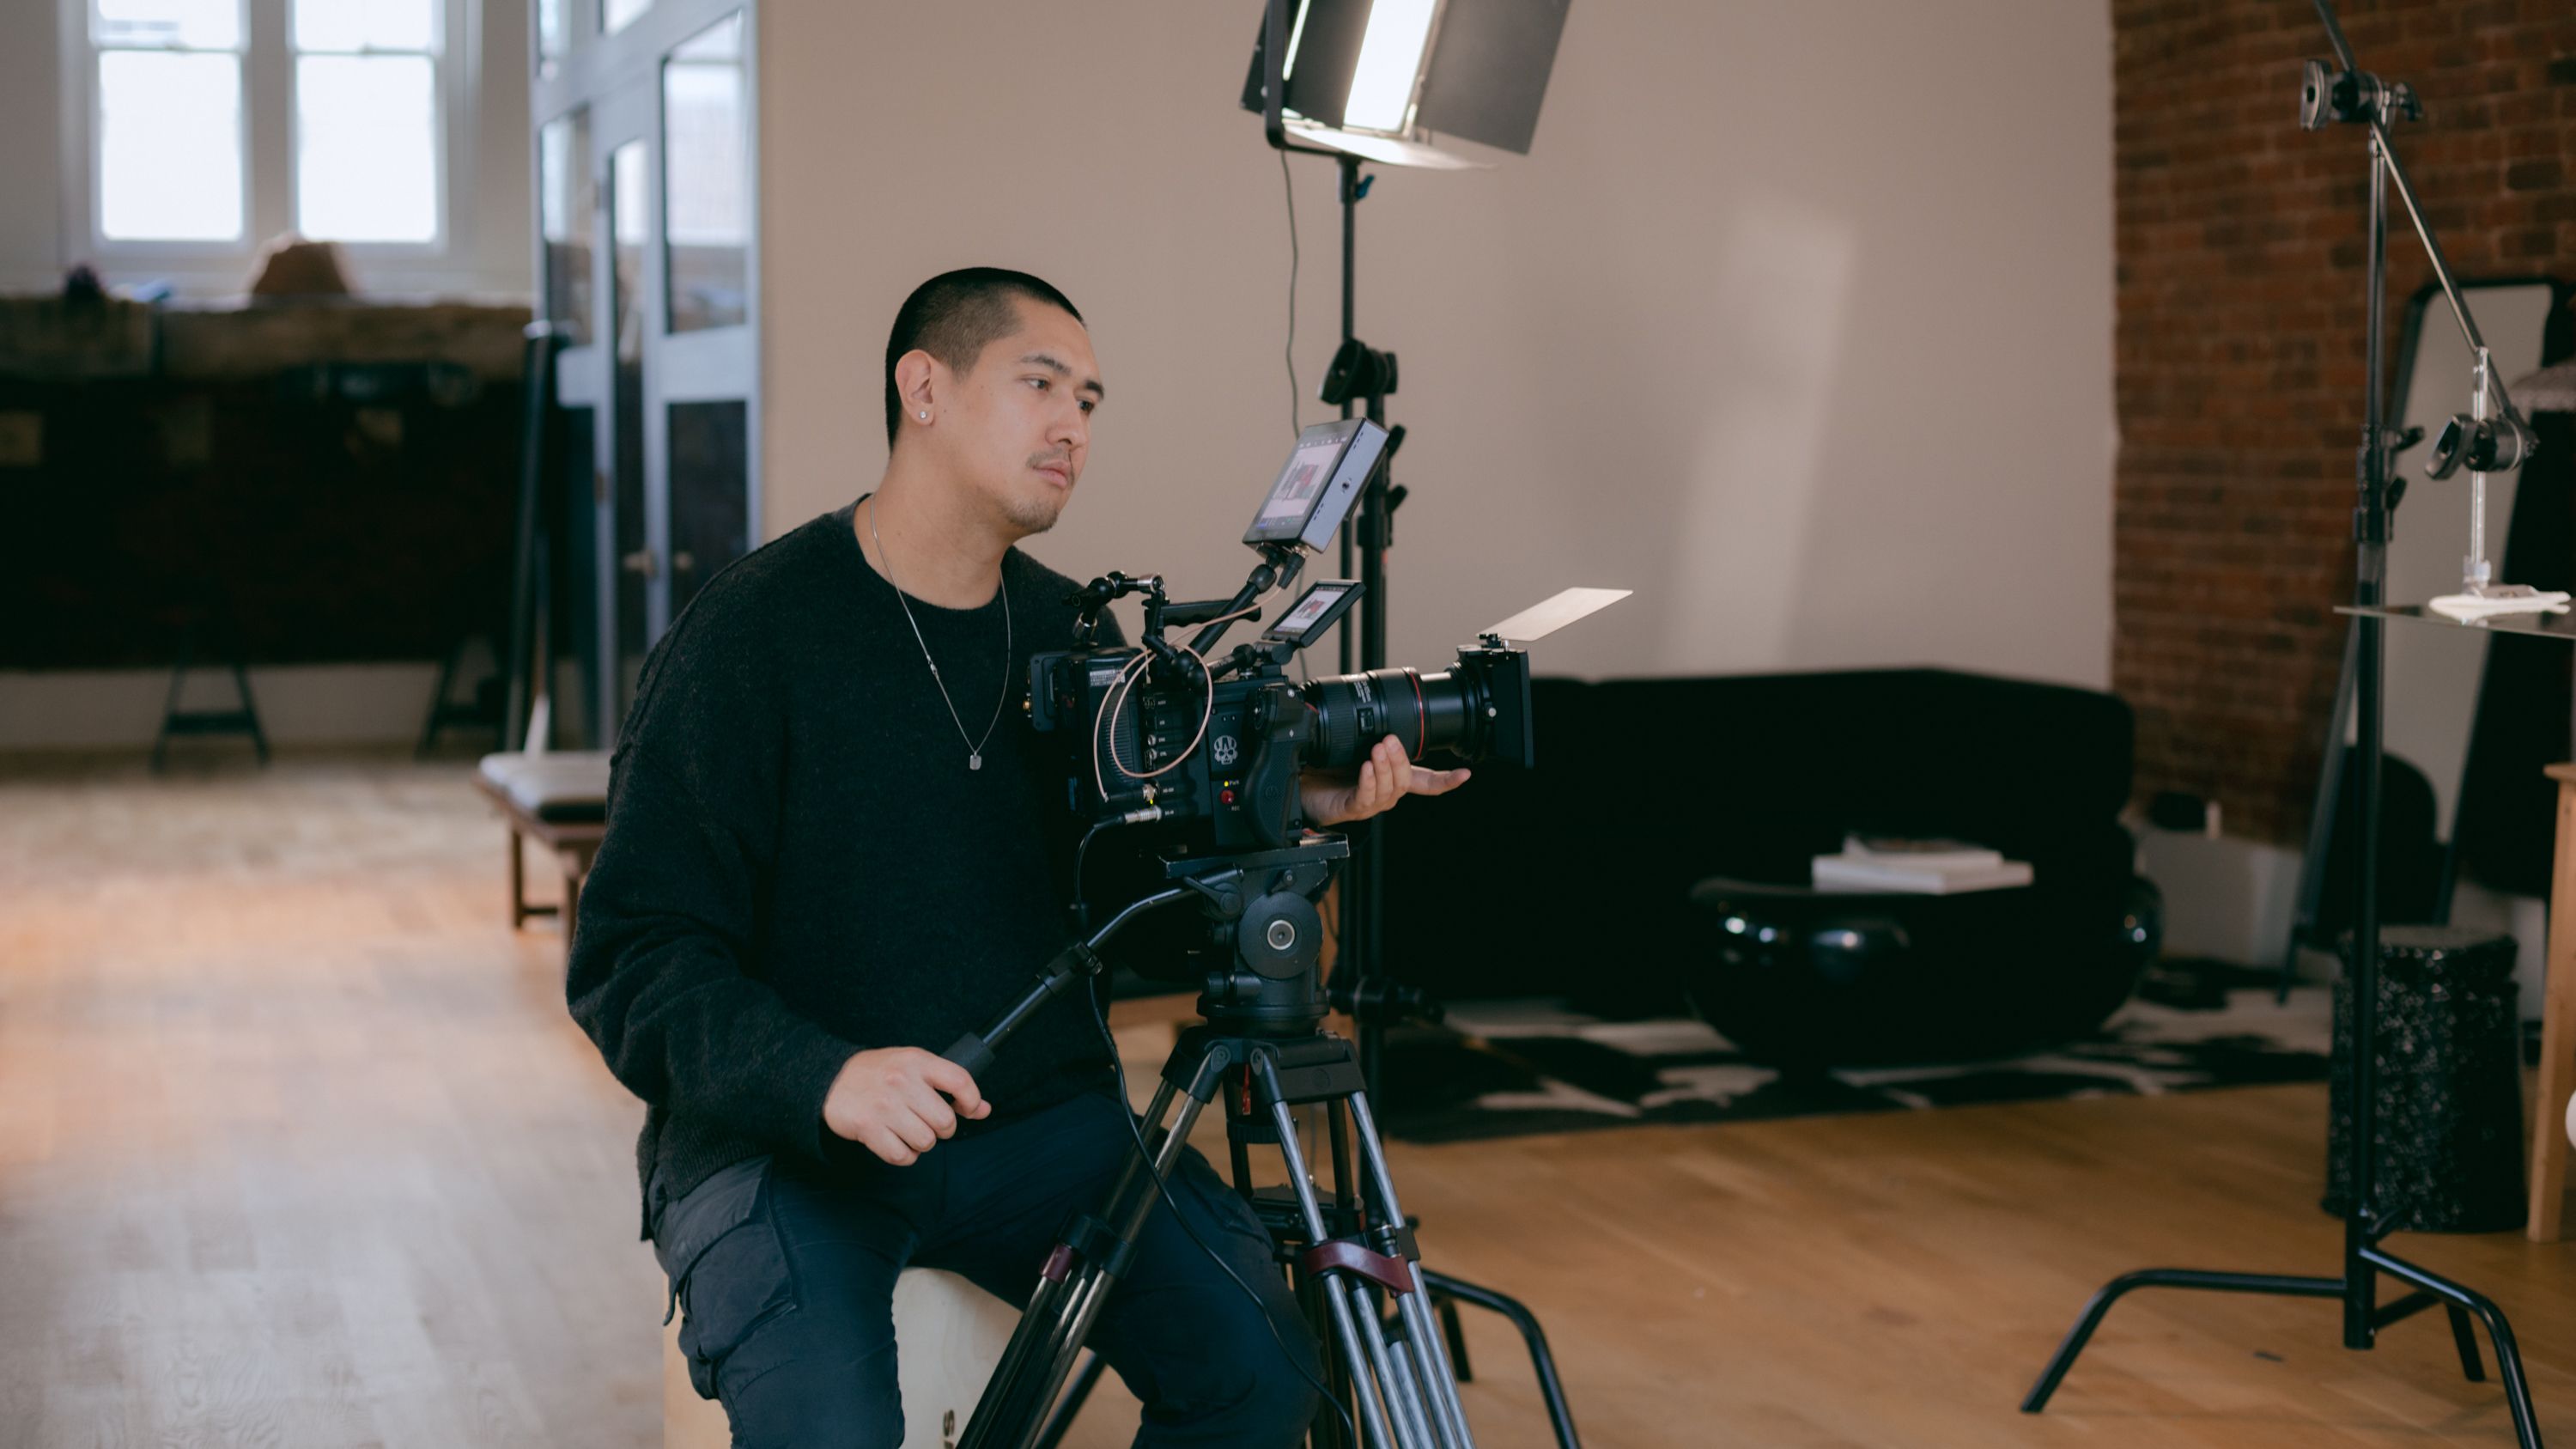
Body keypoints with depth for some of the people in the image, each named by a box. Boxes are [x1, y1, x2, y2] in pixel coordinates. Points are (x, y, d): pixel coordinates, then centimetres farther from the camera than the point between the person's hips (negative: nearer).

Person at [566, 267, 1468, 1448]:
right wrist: (824, 1078, -30)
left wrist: (1289, 811, -5)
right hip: (780, 1144, -5)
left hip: (1041, 1120, 5)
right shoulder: (749, 633, -10)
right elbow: (632, 962, -14)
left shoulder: (1068, 633, 8)